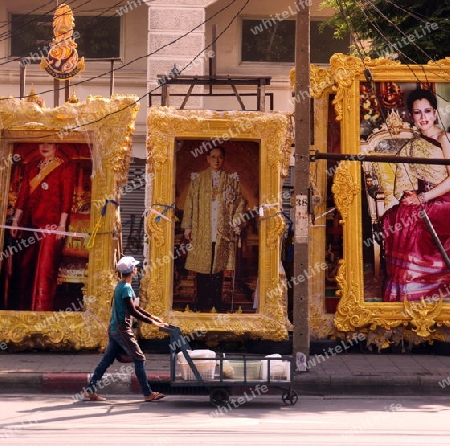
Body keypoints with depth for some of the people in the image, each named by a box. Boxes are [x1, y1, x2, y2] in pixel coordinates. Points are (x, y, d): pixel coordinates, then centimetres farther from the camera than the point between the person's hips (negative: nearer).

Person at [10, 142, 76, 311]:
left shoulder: (65, 167, -1)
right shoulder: (31, 167, 16)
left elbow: (67, 197, -7)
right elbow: (23, 194, 14)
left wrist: (62, 224, -13)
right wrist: (16, 219, 10)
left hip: (51, 224, -5)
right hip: (30, 223, 5)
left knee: (45, 268, -7)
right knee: (25, 266, 7)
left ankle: (41, 309, -4)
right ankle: (23, 308, 15)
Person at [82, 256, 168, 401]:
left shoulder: (121, 286, 16)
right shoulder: (126, 288, -16)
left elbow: (134, 307, 22)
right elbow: (133, 311, -20)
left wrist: (152, 316, 19)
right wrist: (151, 322, -16)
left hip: (114, 328, 10)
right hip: (122, 329, -10)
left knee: (107, 360, 10)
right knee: (139, 359, -4)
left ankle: (90, 389, 8)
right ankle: (147, 393, -2)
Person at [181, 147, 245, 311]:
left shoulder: (231, 180, 8)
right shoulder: (198, 179, 6)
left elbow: (239, 203, 8)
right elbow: (189, 203, 6)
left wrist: (236, 225, -1)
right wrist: (187, 226, 1)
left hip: (223, 232, 0)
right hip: (202, 231, 0)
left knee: (219, 266, 2)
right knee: (202, 266, 0)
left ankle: (216, 301, 9)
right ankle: (203, 302, 7)